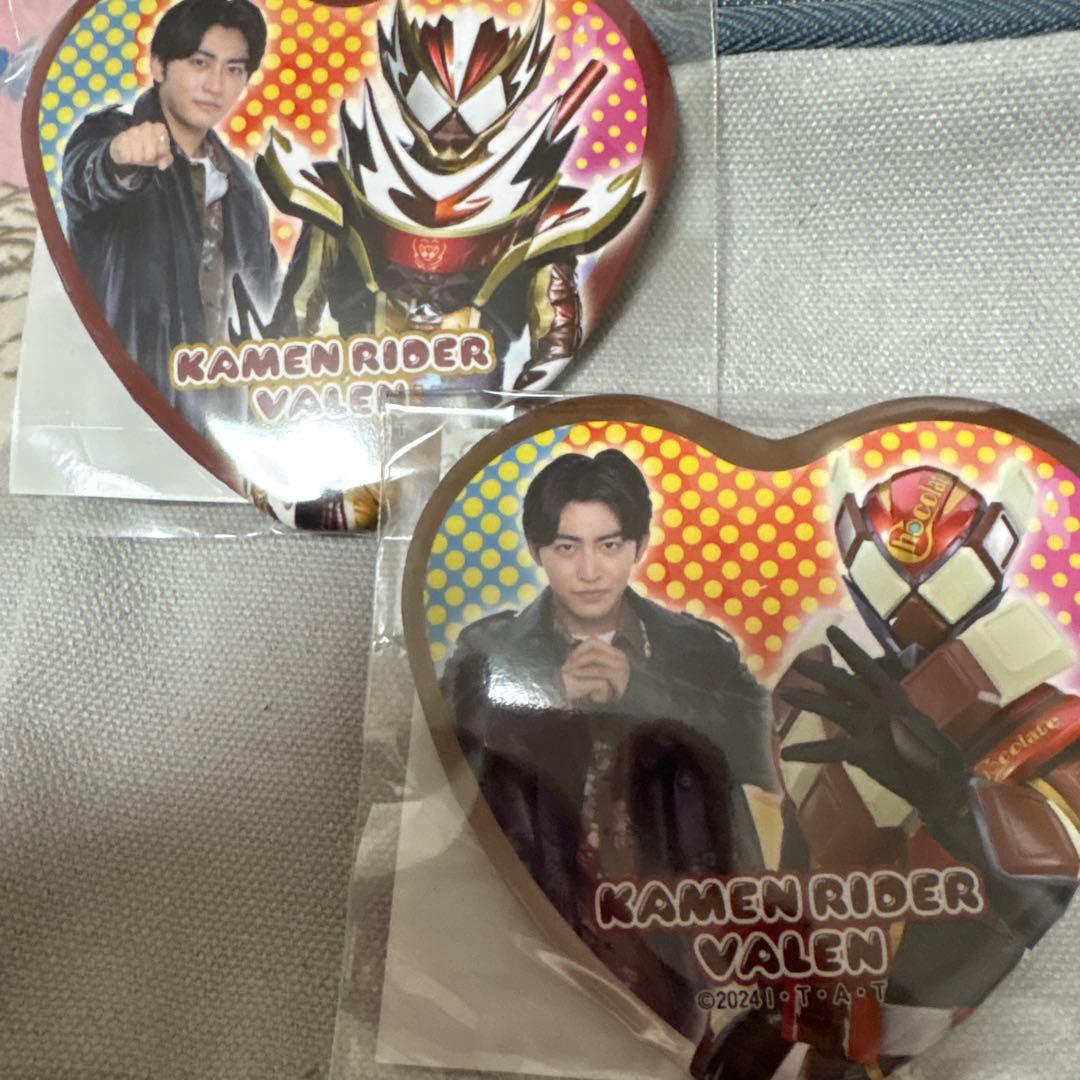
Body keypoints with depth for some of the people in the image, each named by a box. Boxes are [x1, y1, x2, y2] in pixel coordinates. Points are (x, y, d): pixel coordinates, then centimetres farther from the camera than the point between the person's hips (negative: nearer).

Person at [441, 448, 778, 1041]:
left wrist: (638, 691, -24)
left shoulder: (701, 651, -1)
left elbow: (753, 760, -13)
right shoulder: (487, 653, -3)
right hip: (535, 929, 0)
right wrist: (555, 695, -23)